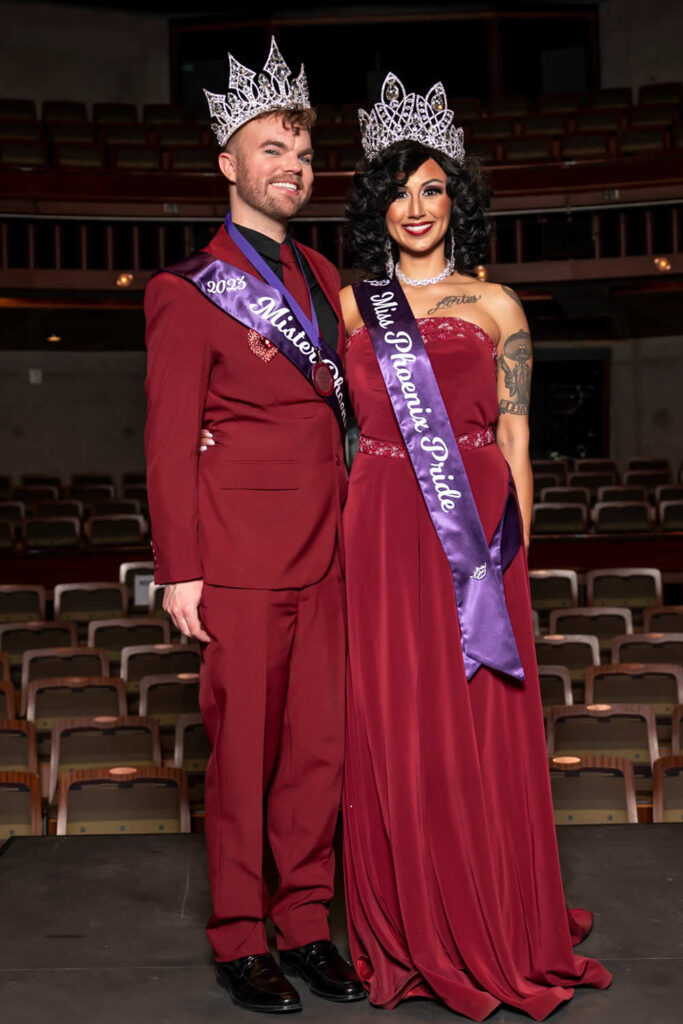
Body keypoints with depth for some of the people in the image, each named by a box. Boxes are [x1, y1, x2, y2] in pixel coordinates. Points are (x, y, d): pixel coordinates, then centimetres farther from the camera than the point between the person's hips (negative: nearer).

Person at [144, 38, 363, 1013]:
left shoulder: (322, 277, 16)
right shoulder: (188, 291, -3)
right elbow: (169, 442, -5)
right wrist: (180, 570, -9)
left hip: (325, 555, 6)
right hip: (240, 560, -5)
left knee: (321, 747, 9)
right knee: (244, 753, 4)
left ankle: (306, 923, 25)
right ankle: (239, 940, 20)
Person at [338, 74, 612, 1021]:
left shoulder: (495, 304, 7)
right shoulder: (351, 306, 11)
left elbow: (515, 442, 5)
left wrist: (515, 547, 0)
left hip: (477, 526, -1)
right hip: (384, 528, 1)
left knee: (485, 722, 4)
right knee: (395, 722, 4)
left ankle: (498, 931, 21)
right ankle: (414, 932, 21)